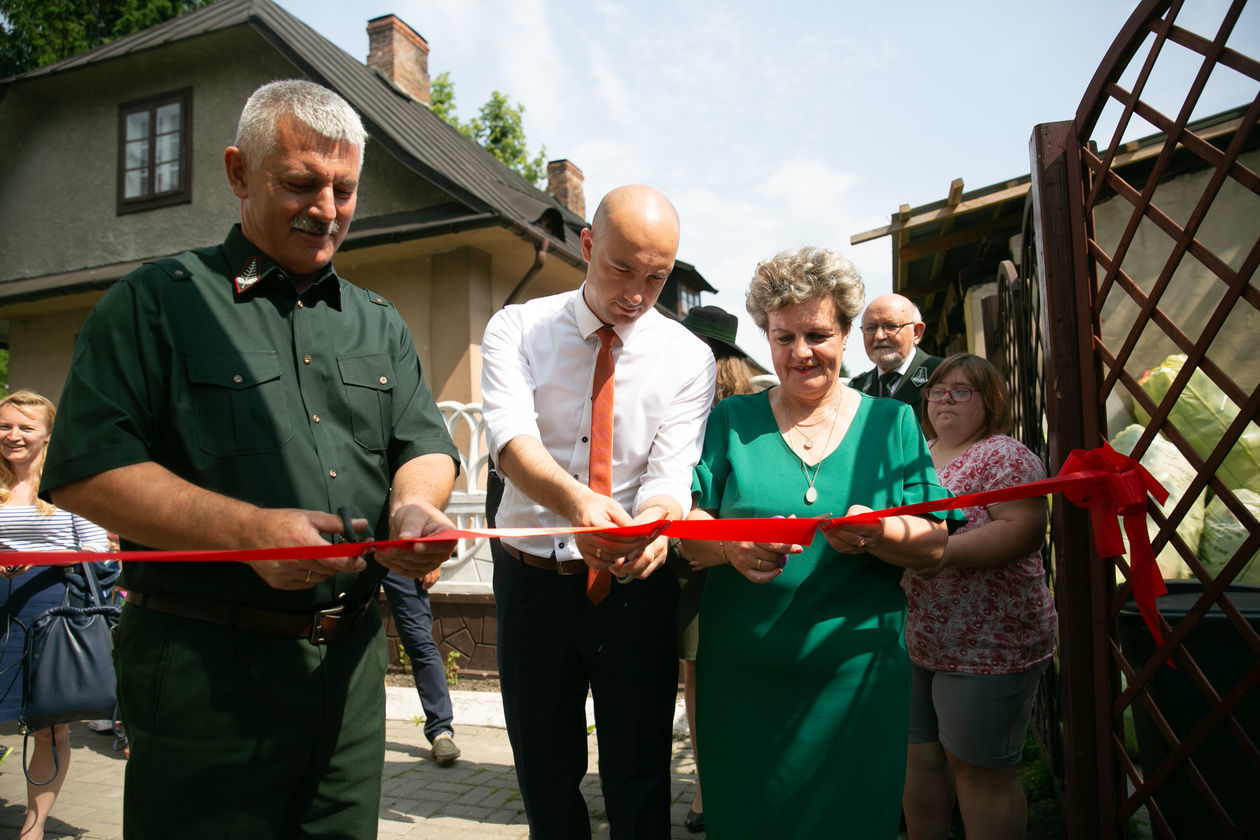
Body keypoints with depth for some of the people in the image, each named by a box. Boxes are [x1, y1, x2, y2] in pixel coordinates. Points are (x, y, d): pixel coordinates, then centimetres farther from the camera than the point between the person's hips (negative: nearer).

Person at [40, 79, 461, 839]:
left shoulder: (380, 322, 13)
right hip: (207, 663, -4)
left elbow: (426, 445, 10)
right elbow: (84, 470, -10)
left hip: (352, 660, 5)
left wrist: (416, 506, -13)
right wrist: (245, 529, -22)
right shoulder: (155, 302, -2)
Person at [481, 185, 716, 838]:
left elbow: (671, 471, -13)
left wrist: (655, 521, -37)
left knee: (638, 786, 10)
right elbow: (510, 436, -22)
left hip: (635, 587, 0)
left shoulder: (687, 356, -3)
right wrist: (575, 499, -43)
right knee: (545, 778, 19)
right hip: (532, 581, 1)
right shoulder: (517, 329, -5)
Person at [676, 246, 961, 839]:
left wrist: (877, 533, -23)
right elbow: (688, 533, -3)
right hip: (743, 674, 0)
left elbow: (933, 546, -1)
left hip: (855, 674, 0)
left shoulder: (892, 422, 5)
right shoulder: (731, 420, 4)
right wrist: (730, 546, -25)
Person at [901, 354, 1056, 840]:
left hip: (985, 646, -7)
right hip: (913, 641, 7)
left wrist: (946, 550, -27)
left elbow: (1023, 530, -20)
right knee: (918, 758, 16)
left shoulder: (1004, 456, -8)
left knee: (979, 771, 4)